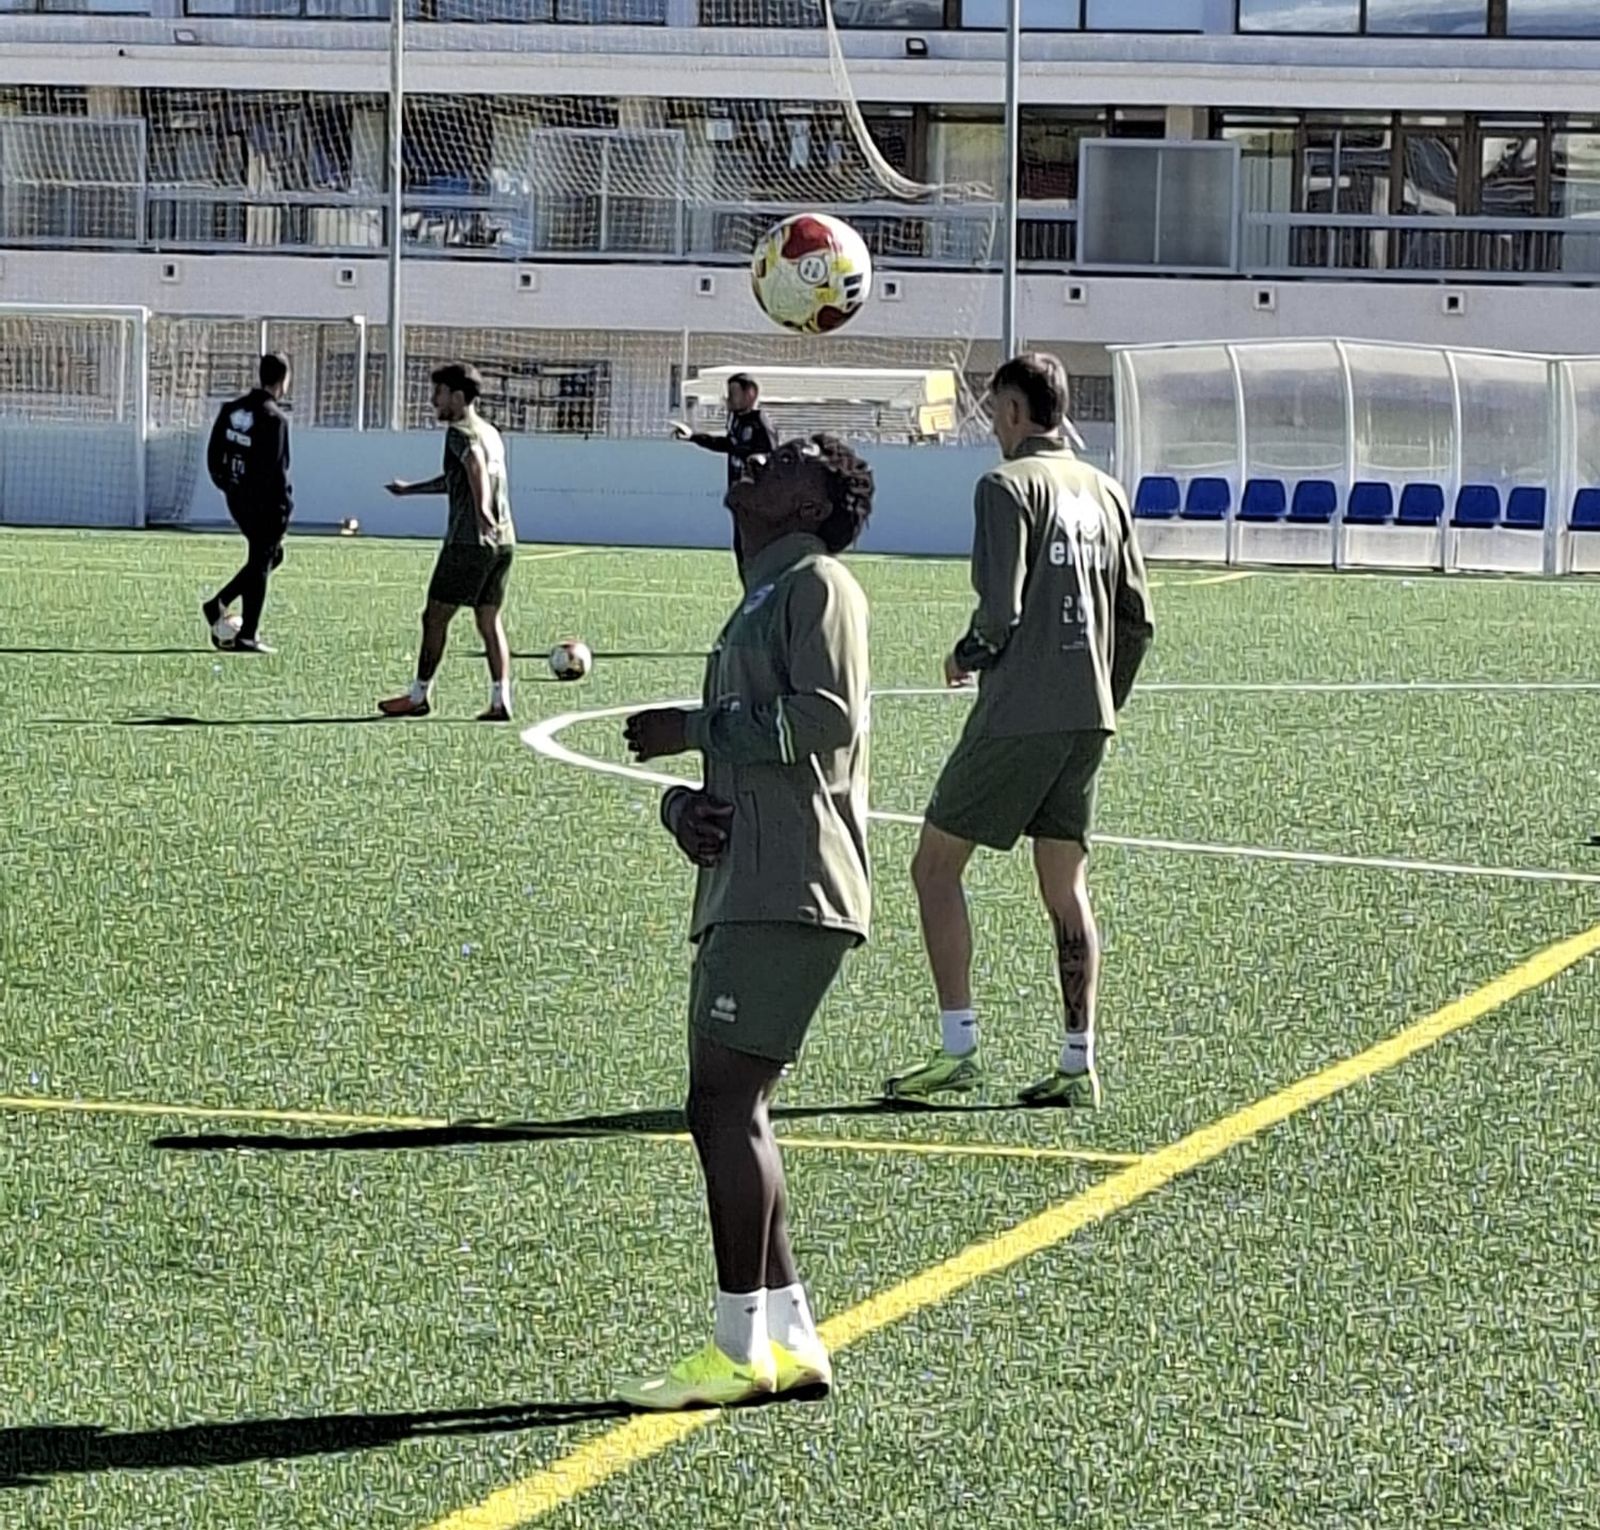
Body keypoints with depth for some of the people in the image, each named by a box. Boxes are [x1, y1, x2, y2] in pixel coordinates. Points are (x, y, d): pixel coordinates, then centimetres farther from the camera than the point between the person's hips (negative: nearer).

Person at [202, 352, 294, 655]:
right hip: (264, 502, -8)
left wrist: (225, 484, 19)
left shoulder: (232, 409, 6)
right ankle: (247, 636, 6)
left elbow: (213, 453, 10)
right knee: (261, 564, 3)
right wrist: (283, 507, -14)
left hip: (236, 497, 8)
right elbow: (275, 469, -20)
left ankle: (218, 604, 12)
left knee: (271, 555, 22)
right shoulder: (274, 418, -17)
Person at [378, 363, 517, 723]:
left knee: (435, 616, 3)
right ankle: (500, 700, -1)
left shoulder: (460, 432, -8)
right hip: (504, 541, 8)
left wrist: (482, 510, -46)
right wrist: (409, 489, 42)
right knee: (489, 620, 9)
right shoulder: (490, 433, 19)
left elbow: (475, 463, -31)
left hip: (470, 541, -8)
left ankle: (419, 696, 10)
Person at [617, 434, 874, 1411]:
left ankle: (742, 1349, -12)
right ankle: (788, 1340, 12)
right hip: (743, 891, 10)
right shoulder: (757, 606, 26)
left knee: (723, 1101, -13)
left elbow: (828, 717, -18)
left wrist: (694, 731, -9)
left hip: (789, 896, -10)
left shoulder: (817, 583, -3)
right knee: (731, 1112, 8)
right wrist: (685, 806, 4)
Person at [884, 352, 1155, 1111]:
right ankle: (1078, 1066, 7)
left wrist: (965, 659, 3)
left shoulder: (1008, 485, -9)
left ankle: (958, 1047, -4)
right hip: (1087, 718, 7)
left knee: (935, 866, 3)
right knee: (1066, 887, 10)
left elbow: (1001, 612, -17)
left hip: (1017, 715, -7)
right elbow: (1138, 616, 13)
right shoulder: (1105, 492, 12)